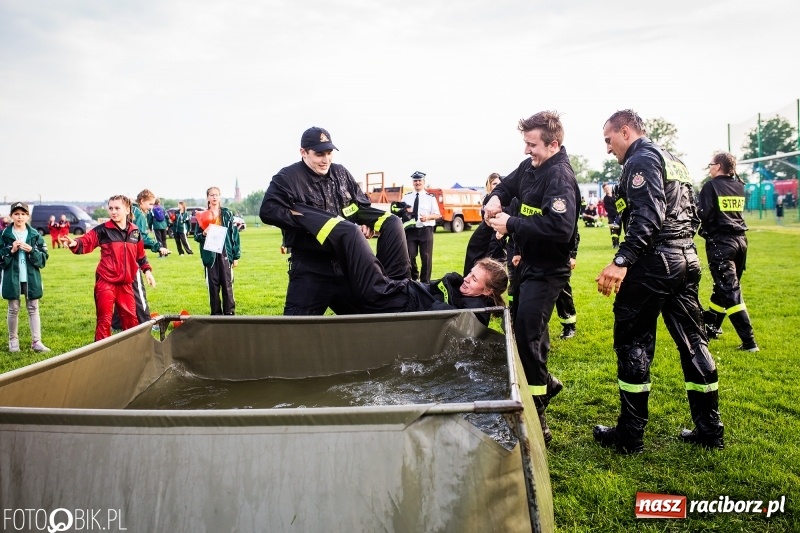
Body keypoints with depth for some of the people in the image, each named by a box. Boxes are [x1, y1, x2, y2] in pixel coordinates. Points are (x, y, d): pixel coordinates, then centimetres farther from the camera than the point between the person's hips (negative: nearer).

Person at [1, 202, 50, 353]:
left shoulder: (35, 235, 3)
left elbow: (44, 257, 1)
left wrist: (31, 251, -15)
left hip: (31, 277, 1)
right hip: (12, 278, -1)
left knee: (33, 308, 4)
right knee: (13, 309, 8)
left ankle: (36, 341, 6)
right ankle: (13, 340, 21)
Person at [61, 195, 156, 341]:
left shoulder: (135, 232, 7)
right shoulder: (103, 230, -5)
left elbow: (140, 254, 18)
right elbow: (86, 242, -18)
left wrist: (147, 270, 13)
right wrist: (75, 243, -38)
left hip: (126, 283, 4)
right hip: (106, 282, -4)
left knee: (131, 319, 14)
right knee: (104, 320, 0)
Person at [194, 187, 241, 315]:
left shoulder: (227, 213, 5)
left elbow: (234, 234, 4)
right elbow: (196, 236, 9)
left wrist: (236, 255, 0)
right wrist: (203, 234, -15)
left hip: (225, 253, -1)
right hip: (210, 255, 1)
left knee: (227, 285, 0)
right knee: (213, 285, 4)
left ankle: (229, 313, 7)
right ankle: (216, 314, 12)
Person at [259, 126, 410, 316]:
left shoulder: (341, 173, 12)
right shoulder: (287, 178, -7)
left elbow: (362, 204, 20)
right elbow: (268, 211, -20)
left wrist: (367, 223, -3)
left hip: (347, 263, 6)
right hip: (311, 271, -6)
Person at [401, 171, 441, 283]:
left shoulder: (430, 197, 3)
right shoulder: (406, 197, 10)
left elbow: (437, 214, 1)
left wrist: (427, 217, -18)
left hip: (426, 230, -1)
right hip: (410, 230, 2)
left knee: (426, 257, 3)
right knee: (410, 256, 3)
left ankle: (425, 281, 15)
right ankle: (413, 278, 25)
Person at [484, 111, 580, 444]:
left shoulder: (560, 178, -22)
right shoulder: (530, 166, 5)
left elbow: (560, 228, -34)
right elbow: (508, 185, 22)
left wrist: (511, 225, -27)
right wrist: (496, 198, -3)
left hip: (547, 271, -10)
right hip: (528, 263, 10)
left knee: (527, 337, -11)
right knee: (521, 327, 20)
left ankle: (535, 419, 0)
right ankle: (544, 382, 43)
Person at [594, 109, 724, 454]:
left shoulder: (641, 160, -9)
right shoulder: (673, 161, 21)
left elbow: (648, 217, -22)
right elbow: (692, 216, 22)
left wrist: (621, 260, -28)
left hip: (654, 261, -9)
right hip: (686, 259, 10)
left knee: (633, 344, -2)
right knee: (692, 341, 12)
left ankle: (630, 435, 4)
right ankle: (709, 428, 19)